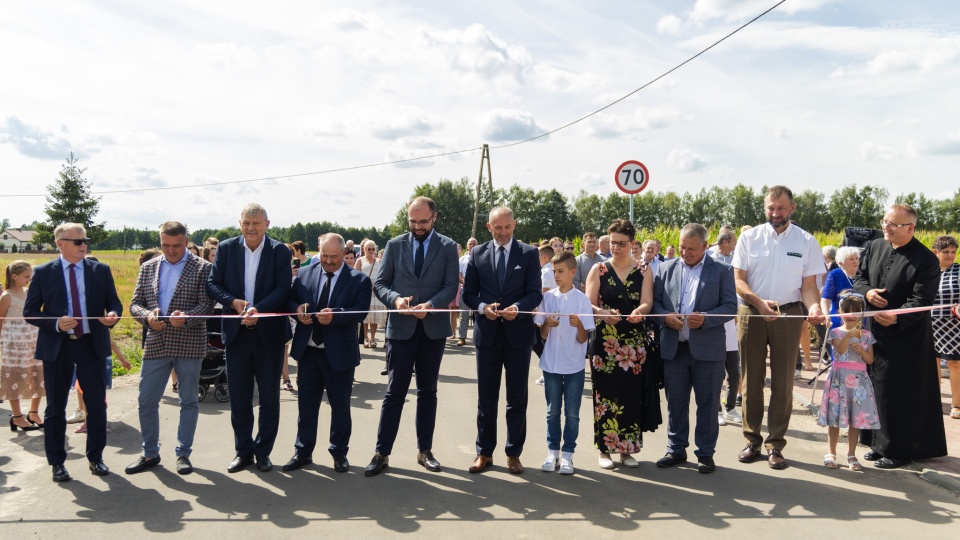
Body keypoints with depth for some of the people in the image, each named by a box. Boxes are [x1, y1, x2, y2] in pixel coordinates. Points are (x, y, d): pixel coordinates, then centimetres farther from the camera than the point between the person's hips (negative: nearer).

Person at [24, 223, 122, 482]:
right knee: (55, 407, 7)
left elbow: (114, 303, 7)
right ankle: (57, 462, 20)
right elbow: (30, 312, 0)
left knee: (97, 404, 6)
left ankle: (95, 457, 21)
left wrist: (112, 315, -16)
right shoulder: (43, 272, 0)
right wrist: (56, 323, -17)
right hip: (56, 346, -1)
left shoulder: (100, 270, 5)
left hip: (91, 344, 1)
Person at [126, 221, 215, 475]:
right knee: (146, 401, 7)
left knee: (189, 401, 7)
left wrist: (186, 317, -26)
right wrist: (147, 317, -12)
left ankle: (183, 453, 20)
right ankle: (150, 453, 22)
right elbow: (135, 303, 9)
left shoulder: (203, 268, -2)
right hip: (155, 344, 3)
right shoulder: (148, 267, 11)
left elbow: (207, 304, -8)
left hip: (189, 344, -3)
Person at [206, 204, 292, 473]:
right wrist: (233, 302, -17)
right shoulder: (226, 248, 3)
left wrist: (259, 309, -24)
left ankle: (263, 451, 21)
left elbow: (284, 288, -10)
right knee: (238, 396, 9)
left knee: (269, 397, 8)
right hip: (236, 331, 2)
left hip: (269, 332, -2)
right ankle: (244, 451, 22)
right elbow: (212, 284, 1)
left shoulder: (280, 251, -4)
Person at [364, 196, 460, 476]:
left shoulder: (447, 247, 2)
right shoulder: (395, 245, 4)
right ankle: (382, 453, 7)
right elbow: (379, 283, 2)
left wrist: (430, 305, -22)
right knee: (394, 392, 1)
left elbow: (451, 286, -4)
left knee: (427, 391, 11)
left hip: (433, 328, 1)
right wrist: (396, 298, -18)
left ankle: (425, 450, 21)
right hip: (401, 327, 0)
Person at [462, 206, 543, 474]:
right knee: (486, 397, 9)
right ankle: (484, 453, 20)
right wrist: (483, 307, -14)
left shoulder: (529, 253, 1)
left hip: (518, 333, -1)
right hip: (487, 333, 1)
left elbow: (535, 293, -3)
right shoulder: (478, 253, 6)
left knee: (517, 398, 7)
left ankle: (514, 453, 19)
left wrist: (517, 307, -22)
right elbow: (468, 293, 6)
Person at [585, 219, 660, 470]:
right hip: (605, 343, -1)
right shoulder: (598, 270, 4)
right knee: (606, 395, -1)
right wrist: (602, 314, -25)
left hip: (635, 343, 1)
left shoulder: (644, 271, 7)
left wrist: (639, 311, -28)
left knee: (632, 395, 3)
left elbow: (647, 302, -5)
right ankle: (605, 449, 12)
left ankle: (627, 449, 17)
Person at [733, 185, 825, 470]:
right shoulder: (749, 238, 0)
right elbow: (738, 279, -2)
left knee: (783, 381, 5)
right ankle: (752, 440, 19)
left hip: (788, 315, 0)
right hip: (751, 313, 0)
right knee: (751, 379, 8)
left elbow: (809, 284, 1)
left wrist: (814, 307, -20)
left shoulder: (807, 242, 0)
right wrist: (760, 302, -19)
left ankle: (775, 444, 14)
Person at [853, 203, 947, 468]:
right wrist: (867, 292, -8)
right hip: (875, 332, 6)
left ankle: (898, 450, 9)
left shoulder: (926, 260, -12)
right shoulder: (874, 248, 6)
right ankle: (881, 443, 24)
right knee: (877, 388, 12)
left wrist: (897, 317, -33)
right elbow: (859, 277, 14)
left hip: (907, 338, -6)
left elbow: (922, 300, -17)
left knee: (900, 393, -2)